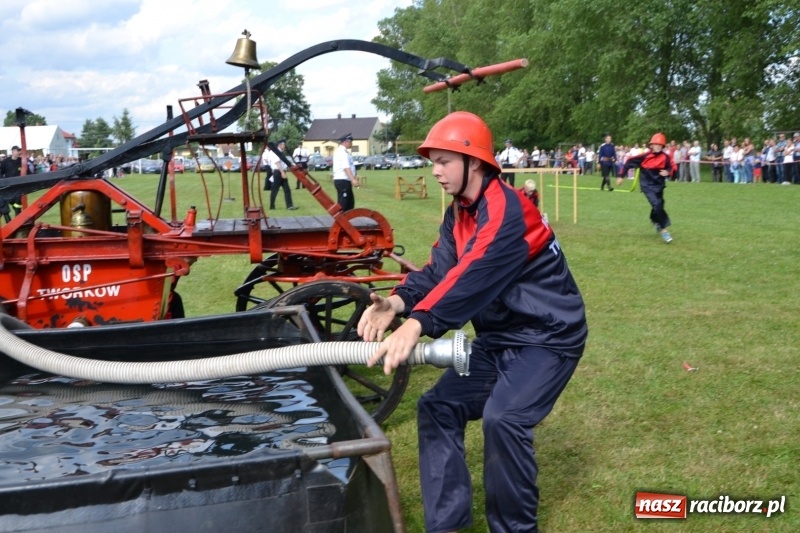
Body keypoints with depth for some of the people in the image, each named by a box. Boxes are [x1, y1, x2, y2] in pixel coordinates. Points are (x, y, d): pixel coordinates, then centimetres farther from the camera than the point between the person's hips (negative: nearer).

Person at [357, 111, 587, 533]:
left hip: (547, 337, -9)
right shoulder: (457, 215, 6)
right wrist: (397, 302, -24)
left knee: (502, 418, -26)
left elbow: (473, 278, -37)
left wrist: (416, 325, -47)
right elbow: (438, 271, -5)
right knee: (438, 407, 2)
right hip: (498, 337, 9)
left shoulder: (506, 212, -24)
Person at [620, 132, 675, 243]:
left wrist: (668, 172, -19)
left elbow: (672, 167, 4)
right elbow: (629, 162, -9)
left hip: (659, 185, 4)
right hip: (647, 185, -4)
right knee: (657, 204, -21)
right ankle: (664, 229, -14)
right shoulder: (645, 156, -16)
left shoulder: (665, 157, -8)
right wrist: (621, 176, -6)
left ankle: (656, 221, 48)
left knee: (659, 206, 14)